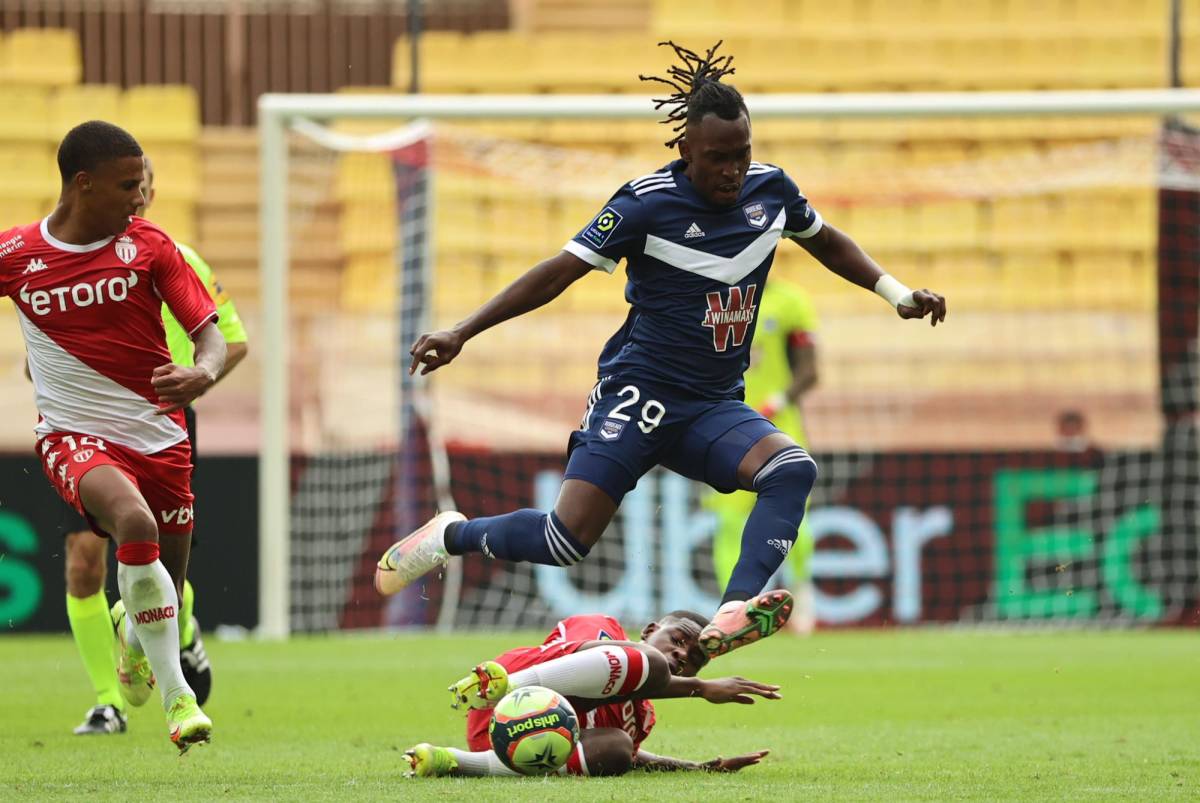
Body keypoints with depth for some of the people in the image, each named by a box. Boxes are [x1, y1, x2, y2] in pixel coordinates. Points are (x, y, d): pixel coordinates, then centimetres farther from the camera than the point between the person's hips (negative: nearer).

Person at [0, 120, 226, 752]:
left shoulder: (148, 245, -1)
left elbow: (209, 334, -5)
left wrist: (203, 373, -27)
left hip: (159, 434, 3)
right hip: (74, 435, -3)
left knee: (167, 590, 9)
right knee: (135, 523, -34)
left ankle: (135, 638, 50)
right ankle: (175, 695, -29)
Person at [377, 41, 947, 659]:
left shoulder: (770, 187, 4)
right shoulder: (648, 202, -12)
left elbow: (825, 241, 26)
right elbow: (559, 272, -10)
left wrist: (897, 294, 19)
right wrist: (461, 334, -15)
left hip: (715, 408, 5)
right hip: (640, 393, -5)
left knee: (793, 470, -27)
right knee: (567, 539, -16)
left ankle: (734, 612, -40)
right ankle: (451, 536, 13)